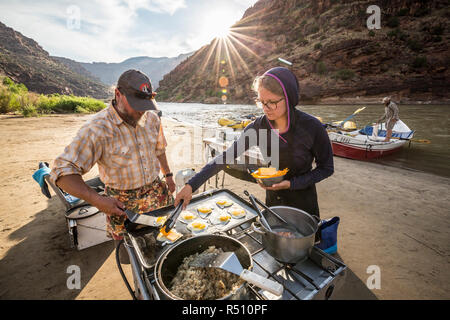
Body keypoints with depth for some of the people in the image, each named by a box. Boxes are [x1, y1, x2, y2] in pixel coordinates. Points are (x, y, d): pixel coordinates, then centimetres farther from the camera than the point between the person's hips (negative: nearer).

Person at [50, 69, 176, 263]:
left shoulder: (151, 118, -5)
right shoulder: (97, 129, -23)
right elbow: (62, 172, -24)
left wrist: (168, 175, 14)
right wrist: (97, 200, -33)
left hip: (156, 191, 4)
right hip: (121, 202, -4)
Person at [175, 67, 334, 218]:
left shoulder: (311, 127, -21)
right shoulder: (258, 126, -15)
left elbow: (326, 168, -9)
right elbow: (227, 156, -15)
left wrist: (291, 183, -21)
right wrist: (191, 185, -20)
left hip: (303, 203, -2)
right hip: (272, 200, 3)